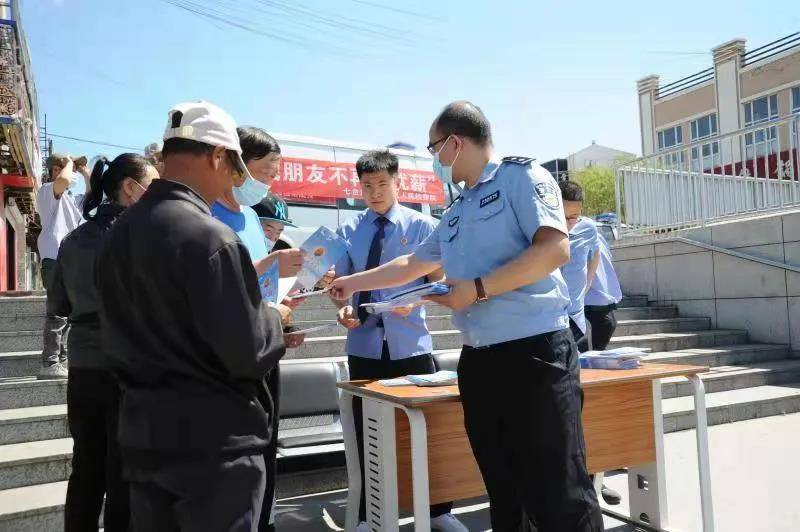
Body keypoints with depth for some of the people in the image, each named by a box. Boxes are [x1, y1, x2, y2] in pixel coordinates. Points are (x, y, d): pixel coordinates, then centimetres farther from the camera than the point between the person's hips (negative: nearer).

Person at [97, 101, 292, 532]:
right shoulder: (209, 236, -21)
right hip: (213, 438, -7)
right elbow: (247, 353, -21)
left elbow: (117, 341, 11)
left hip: (142, 432, 8)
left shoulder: (118, 233, 4)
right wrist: (276, 318, -1)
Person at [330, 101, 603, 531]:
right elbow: (411, 265, 33)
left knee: (559, 496, -3)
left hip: (534, 352, -7)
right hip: (477, 360, 8)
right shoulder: (455, 214, 21)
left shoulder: (521, 175, -2)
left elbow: (554, 250, -16)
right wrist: (353, 283, 38)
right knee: (504, 492, 14)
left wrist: (477, 289, -15)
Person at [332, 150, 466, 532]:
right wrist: (343, 307, -13)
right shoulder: (349, 231, 6)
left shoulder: (422, 226, 1)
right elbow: (341, 282, 8)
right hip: (364, 346, 2)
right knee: (368, 435, 12)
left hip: (410, 344, -1)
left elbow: (437, 279, 1)